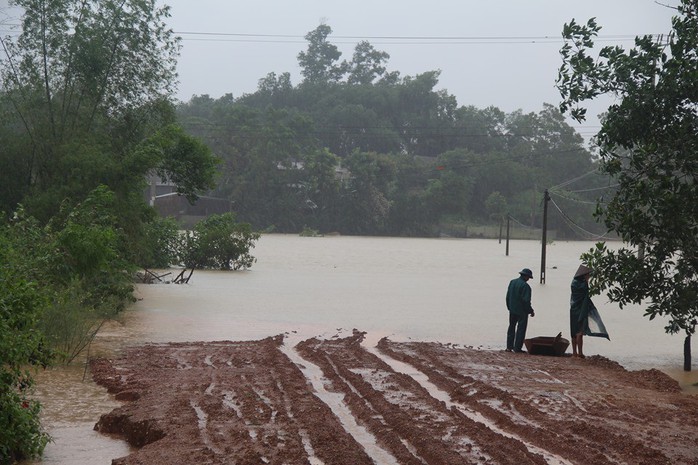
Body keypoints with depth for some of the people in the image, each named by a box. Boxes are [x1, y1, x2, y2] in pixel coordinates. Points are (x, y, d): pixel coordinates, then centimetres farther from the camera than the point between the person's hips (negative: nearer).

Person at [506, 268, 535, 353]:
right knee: (521, 329, 1)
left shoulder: (512, 282, 6)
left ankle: (509, 347, 14)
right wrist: (531, 311, -8)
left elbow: (508, 296, 12)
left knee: (511, 328, 15)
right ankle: (517, 348, 0)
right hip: (522, 311, -7)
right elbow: (526, 301, -19)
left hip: (512, 310, 7)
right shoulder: (525, 286, -18)